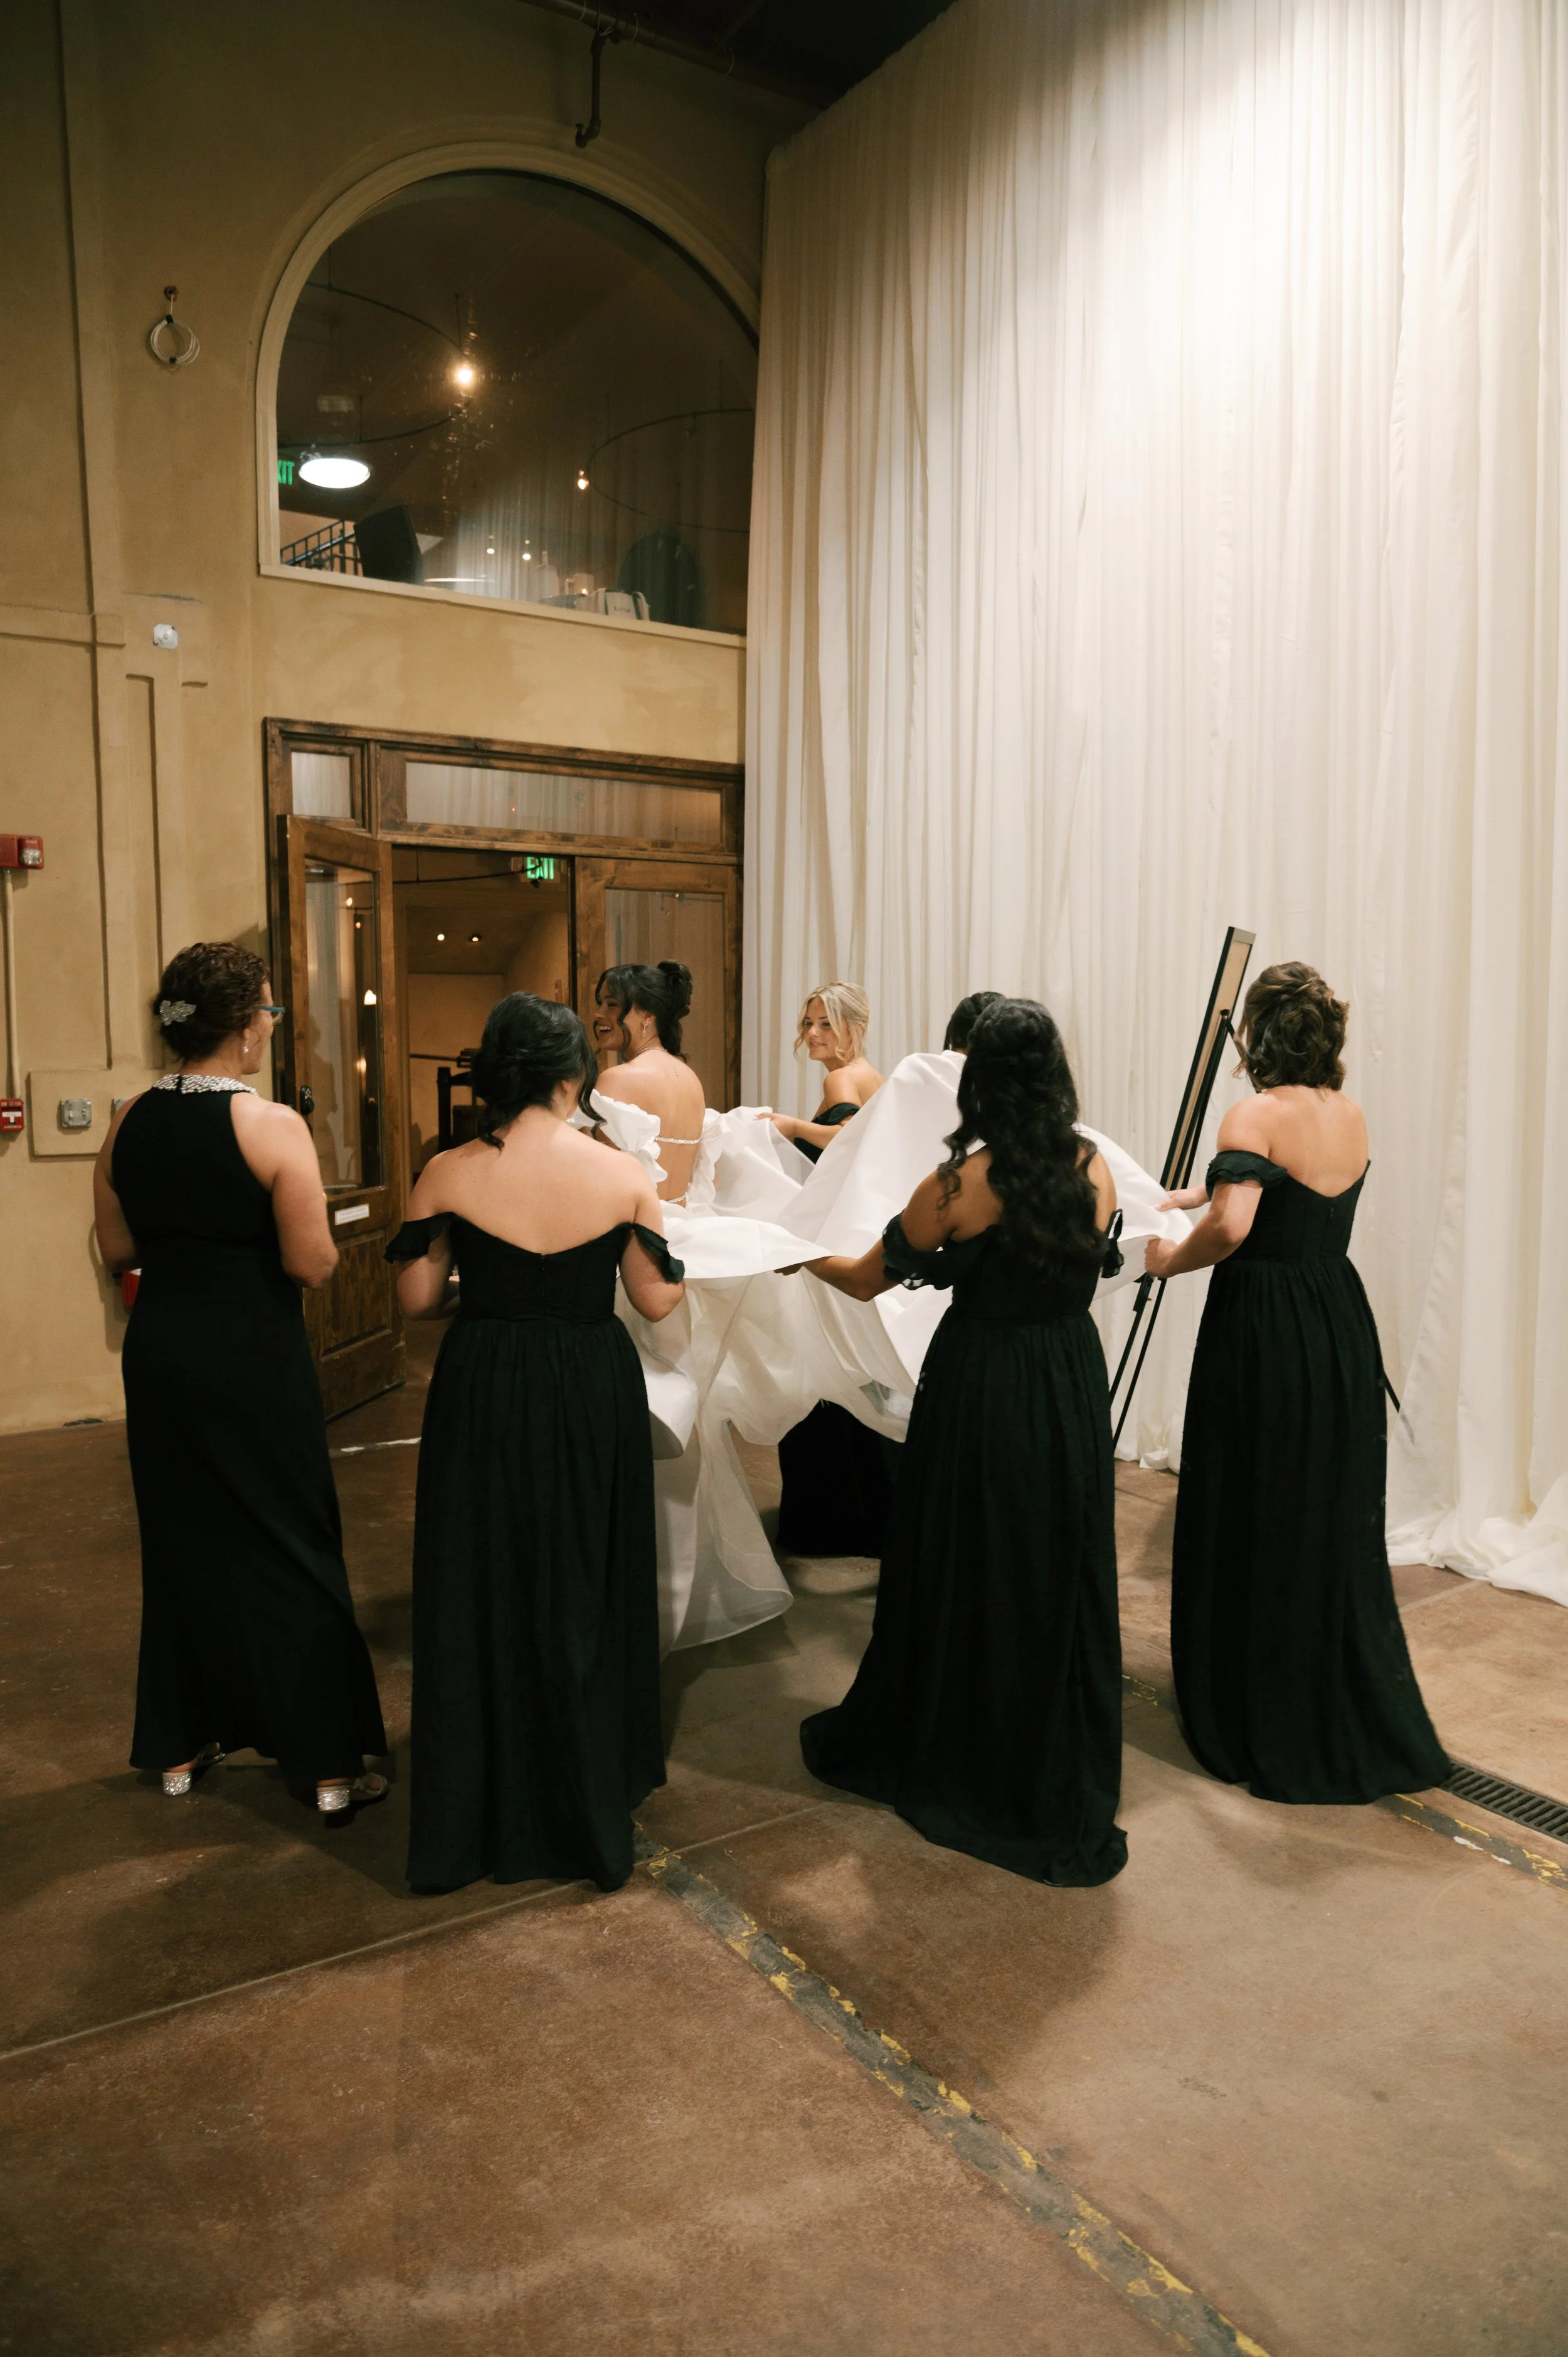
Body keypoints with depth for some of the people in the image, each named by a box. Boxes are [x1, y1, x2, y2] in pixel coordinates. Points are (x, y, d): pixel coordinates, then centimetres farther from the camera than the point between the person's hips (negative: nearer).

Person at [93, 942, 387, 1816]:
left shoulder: (130, 1121, 1)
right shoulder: (273, 1126, -17)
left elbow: (119, 1248, 8)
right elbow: (313, 1264, -17)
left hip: (159, 1351, 6)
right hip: (255, 1359, -5)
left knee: (182, 1543, 19)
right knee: (288, 1552, 6)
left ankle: (181, 1744, 33)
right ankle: (330, 1761, 15)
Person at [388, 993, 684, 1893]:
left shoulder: (448, 1175, -10)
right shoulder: (625, 1176, -10)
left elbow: (418, 1298, -5)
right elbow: (658, 1300, -3)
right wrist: (681, 1237, 16)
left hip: (483, 1395, 0)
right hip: (594, 1396, 0)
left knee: (482, 1592, 14)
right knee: (584, 1593, 16)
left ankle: (473, 1823, 26)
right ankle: (590, 1809, 30)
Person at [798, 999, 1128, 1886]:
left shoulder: (962, 1182, -15)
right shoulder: (1095, 1169, -4)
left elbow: (869, 1279, -3)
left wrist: (804, 1254, 17)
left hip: (980, 1388, -3)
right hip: (1074, 1389, 3)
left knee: (960, 1572, 13)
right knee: (1060, 1577, 12)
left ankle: (936, 1756, 34)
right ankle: (1060, 1794, 23)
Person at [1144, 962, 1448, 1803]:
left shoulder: (1256, 1116, -14)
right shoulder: (1352, 1118, 8)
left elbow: (1232, 1225, -27)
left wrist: (1168, 1260, -8)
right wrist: (1187, 1195, 29)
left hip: (1262, 1331, -7)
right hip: (1341, 1325, 7)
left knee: (1252, 1522, 7)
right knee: (1335, 1520, 16)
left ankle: (1258, 1725, 21)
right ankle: (1354, 1719, 28)